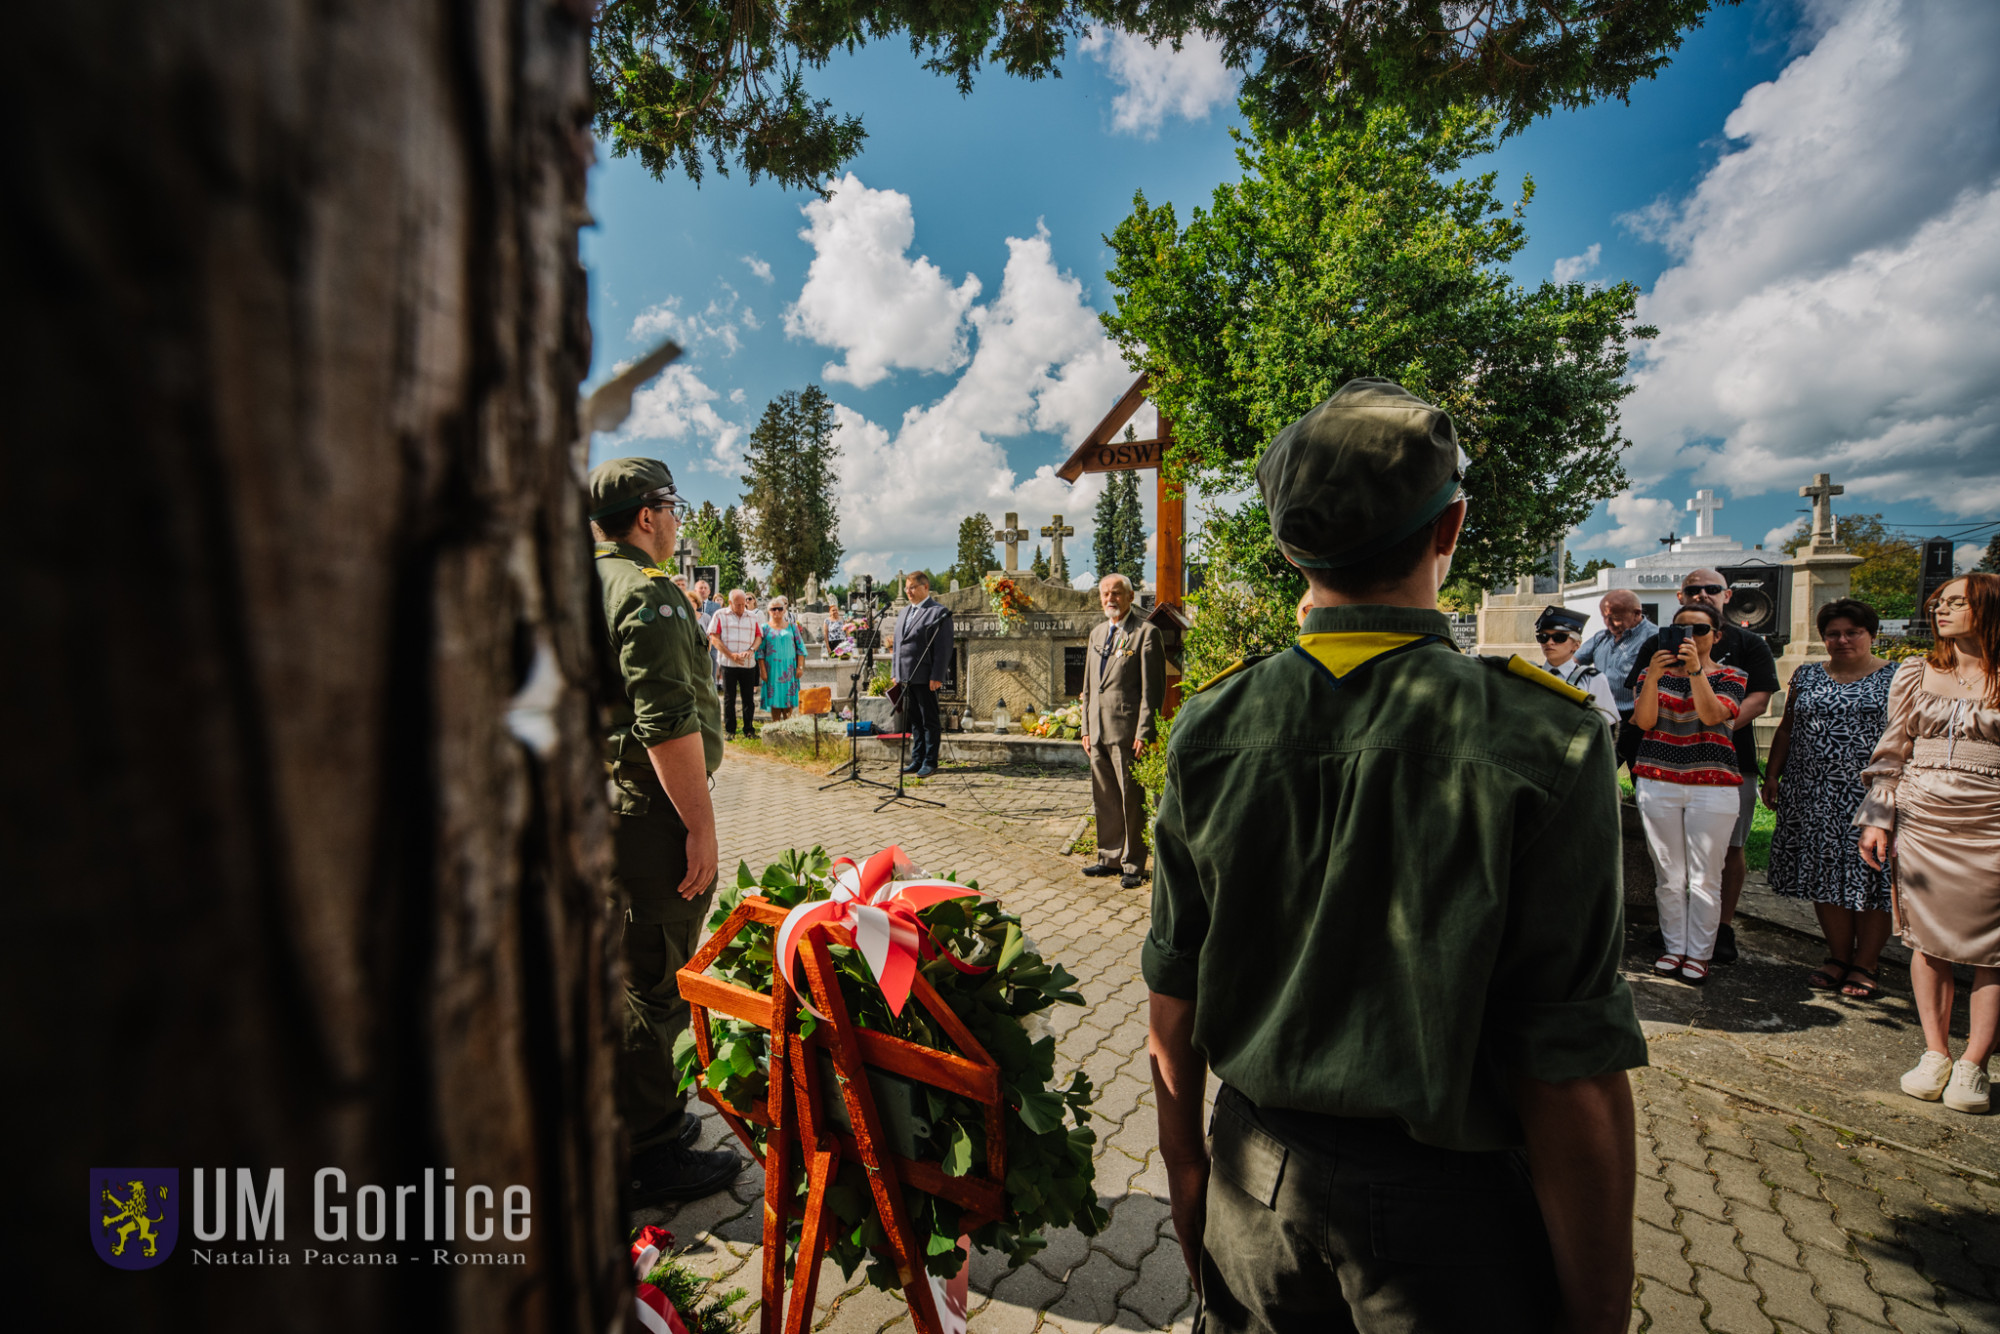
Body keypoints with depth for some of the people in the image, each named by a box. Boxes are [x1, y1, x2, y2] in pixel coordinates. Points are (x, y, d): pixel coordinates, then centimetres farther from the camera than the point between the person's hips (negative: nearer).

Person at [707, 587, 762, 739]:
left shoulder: (753, 616, 12)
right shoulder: (720, 615, 3)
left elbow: (759, 636, 12)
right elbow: (714, 638, -3)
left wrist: (751, 650, -8)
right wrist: (731, 655, -11)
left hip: (749, 664, 2)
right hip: (728, 664, -2)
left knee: (749, 698, 4)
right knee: (729, 699, 4)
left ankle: (749, 730, 12)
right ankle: (729, 730, 12)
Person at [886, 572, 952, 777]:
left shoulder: (938, 612, -6)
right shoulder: (904, 612, 19)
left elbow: (943, 647, -12)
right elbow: (897, 643, 22)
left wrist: (936, 676, -17)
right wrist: (895, 672, 15)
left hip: (925, 677, -7)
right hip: (906, 676, 7)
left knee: (929, 721, 1)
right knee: (914, 720, 13)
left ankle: (930, 762, 8)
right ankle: (917, 760, 20)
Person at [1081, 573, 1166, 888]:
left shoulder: (1146, 632, -4)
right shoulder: (1096, 634, 18)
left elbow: (1153, 688, -9)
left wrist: (1144, 732, -14)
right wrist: (1086, 728, 15)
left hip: (1127, 731, -7)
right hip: (1099, 732, 7)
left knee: (1131, 801, 1)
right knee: (1104, 800, 13)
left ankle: (1133, 866, 13)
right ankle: (1110, 858, 25)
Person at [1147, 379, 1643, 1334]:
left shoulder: (1209, 729, -11)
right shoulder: (1541, 743, -20)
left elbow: (1172, 998, -3)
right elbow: (1573, 1078, -16)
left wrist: (1185, 1171, 12)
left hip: (1257, 1175, 3)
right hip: (1446, 1214, -2)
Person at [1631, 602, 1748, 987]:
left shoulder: (1729, 676, 5)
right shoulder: (1653, 672, 8)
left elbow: (1712, 715, -15)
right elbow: (1643, 721, -6)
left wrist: (1696, 669, -24)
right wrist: (1652, 678, -20)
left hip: (1712, 786, -1)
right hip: (1658, 783, 1)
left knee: (1704, 878, 2)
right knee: (1668, 876, 8)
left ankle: (1699, 954, 15)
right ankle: (1673, 947, 20)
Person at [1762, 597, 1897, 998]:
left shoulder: (1897, 677, 3)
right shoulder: (1806, 676, 11)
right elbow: (1786, 729, 13)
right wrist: (1772, 775, 7)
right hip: (1814, 796, 3)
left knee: (1871, 876, 2)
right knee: (1825, 875, 7)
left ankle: (1864, 965, 15)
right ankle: (1838, 958, 20)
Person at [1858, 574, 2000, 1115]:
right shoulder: (1915, 674, 8)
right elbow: (1891, 750, 10)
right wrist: (1876, 818, 4)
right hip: (1922, 822, 2)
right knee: (1928, 940, 6)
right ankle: (1935, 1054, 16)